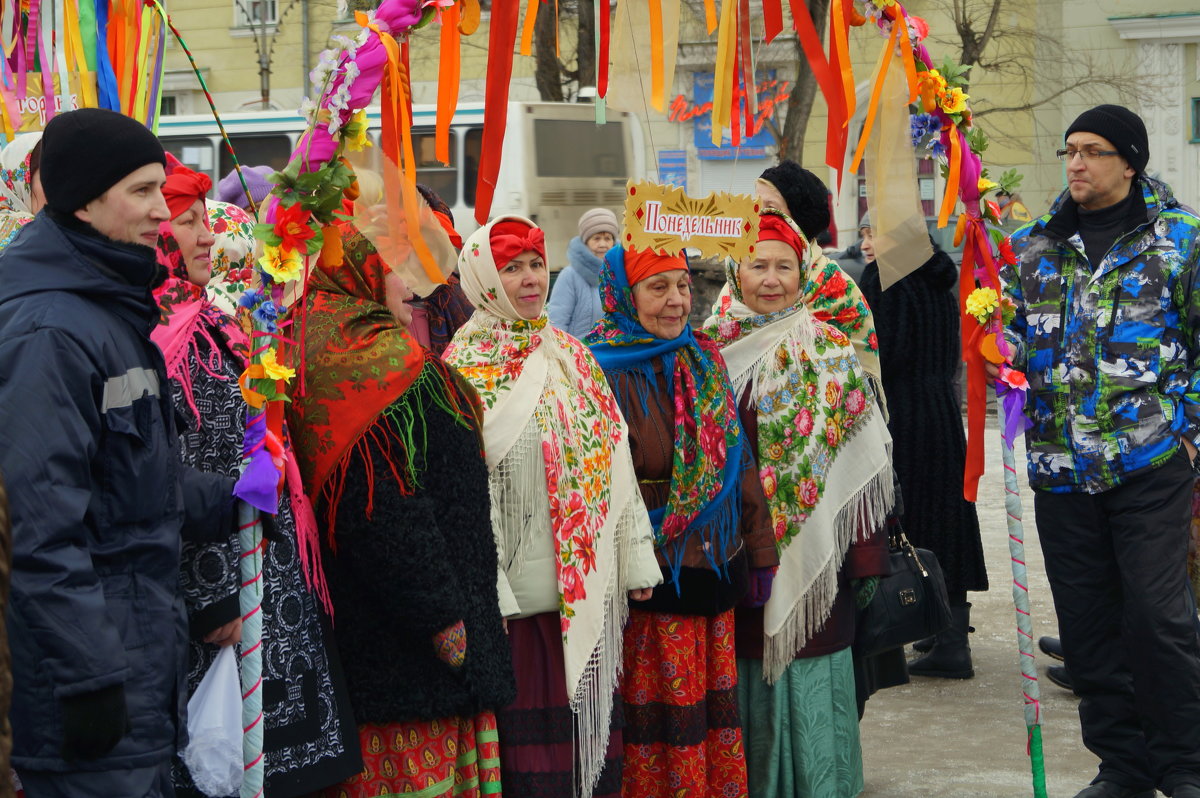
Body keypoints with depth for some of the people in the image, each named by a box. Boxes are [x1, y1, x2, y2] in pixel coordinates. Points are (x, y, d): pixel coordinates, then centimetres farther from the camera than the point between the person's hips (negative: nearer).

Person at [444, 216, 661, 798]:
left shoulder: (570, 356, 13)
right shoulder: (465, 367, -6)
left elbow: (614, 459, 14)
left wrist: (635, 559, 11)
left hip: (586, 587, 5)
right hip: (517, 587, -5)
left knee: (585, 714, 8)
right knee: (527, 723, -2)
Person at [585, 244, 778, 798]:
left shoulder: (704, 360, 9)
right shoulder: (605, 372, -11)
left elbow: (739, 462, 14)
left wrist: (760, 553, 13)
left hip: (715, 566, 6)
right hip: (653, 581, -6)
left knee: (716, 707, 11)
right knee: (664, 714, 0)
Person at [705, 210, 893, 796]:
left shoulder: (830, 355, 2)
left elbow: (860, 463, -1)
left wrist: (866, 557, -5)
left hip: (809, 551, -1)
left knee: (809, 682, -1)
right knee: (747, 674, 4)